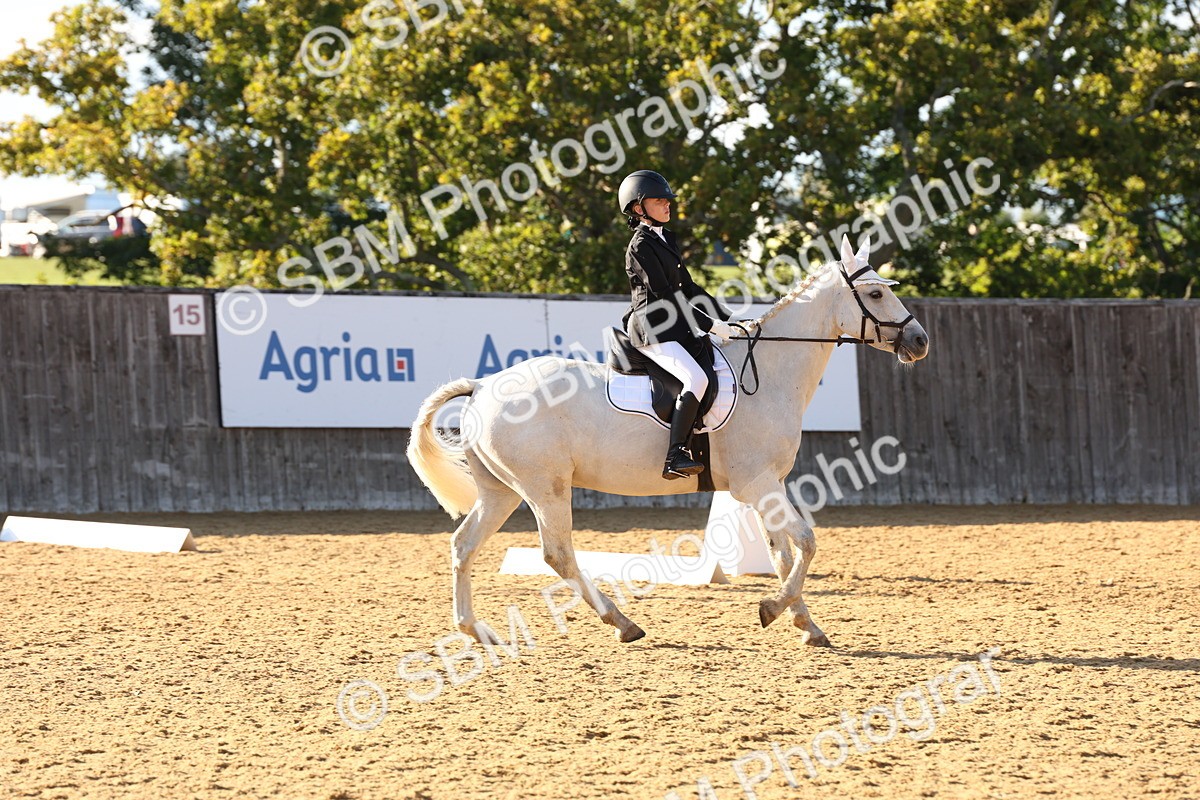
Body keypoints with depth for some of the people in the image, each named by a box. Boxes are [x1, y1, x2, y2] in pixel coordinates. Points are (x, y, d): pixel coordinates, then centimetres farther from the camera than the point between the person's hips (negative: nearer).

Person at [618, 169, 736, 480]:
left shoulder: (666, 239, 18)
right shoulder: (641, 246, -11)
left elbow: (688, 288, 22)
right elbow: (664, 296, -16)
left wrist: (728, 318, 15)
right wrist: (711, 325, -16)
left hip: (675, 328, 10)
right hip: (652, 329, -10)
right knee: (696, 379, -28)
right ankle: (675, 457, -34)